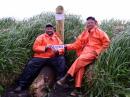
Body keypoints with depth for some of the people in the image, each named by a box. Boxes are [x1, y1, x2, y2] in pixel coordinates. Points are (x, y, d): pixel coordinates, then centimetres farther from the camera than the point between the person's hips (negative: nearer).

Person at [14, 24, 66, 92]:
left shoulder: (57, 38, 15)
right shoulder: (41, 37, 8)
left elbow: (62, 49, 8)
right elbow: (35, 48, -3)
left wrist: (58, 51, -15)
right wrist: (45, 47, -17)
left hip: (53, 58, 2)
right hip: (40, 57, -1)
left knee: (61, 59, -25)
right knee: (30, 65, -22)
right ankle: (21, 85, -11)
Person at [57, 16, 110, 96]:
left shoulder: (99, 32, 7)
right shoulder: (84, 33, 19)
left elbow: (106, 42, 0)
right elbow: (77, 44, 11)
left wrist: (98, 52, -9)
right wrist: (67, 46, -3)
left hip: (93, 53, -4)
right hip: (85, 51, 4)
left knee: (80, 59, -30)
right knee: (80, 66, -23)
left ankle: (66, 77, -27)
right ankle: (77, 88, -27)